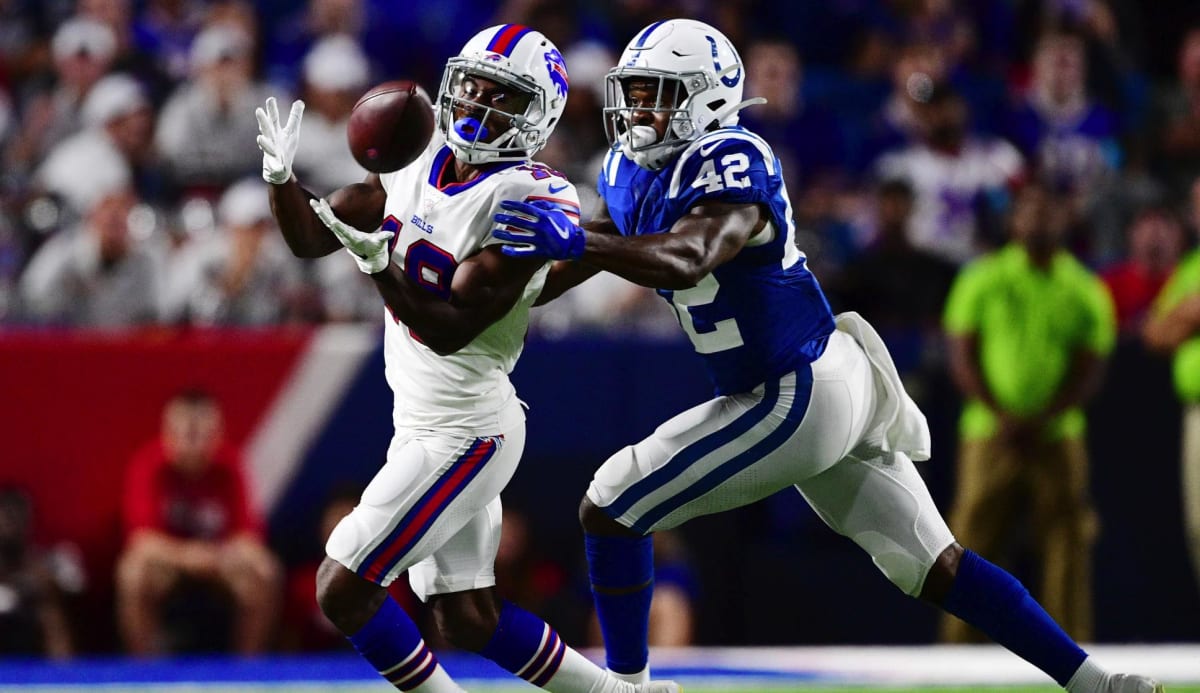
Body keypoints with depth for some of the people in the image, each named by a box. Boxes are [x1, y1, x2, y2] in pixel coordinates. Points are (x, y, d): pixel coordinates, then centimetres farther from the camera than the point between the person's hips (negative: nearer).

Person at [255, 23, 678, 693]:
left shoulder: (529, 202, -19)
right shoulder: (417, 163, 4)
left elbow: (451, 330, -24)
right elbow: (312, 238, 6)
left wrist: (380, 266, -37)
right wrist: (282, 174, -12)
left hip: (463, 431, -8)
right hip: (424, 420, 8)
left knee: (343, 590, -9)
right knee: (468, 619, 15)